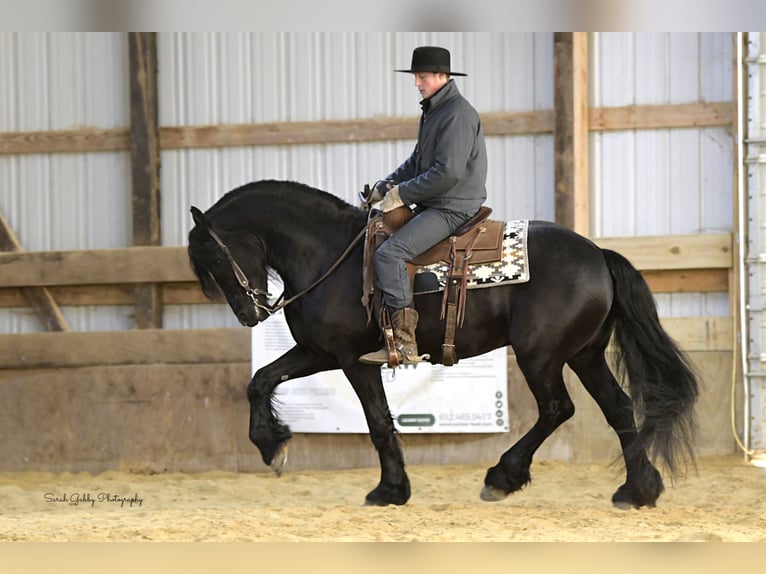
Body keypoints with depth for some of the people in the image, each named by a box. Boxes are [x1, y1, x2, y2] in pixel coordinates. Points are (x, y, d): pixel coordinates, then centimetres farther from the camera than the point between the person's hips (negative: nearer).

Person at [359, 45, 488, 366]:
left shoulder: (457, 114, -17)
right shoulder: (434, 111, 17)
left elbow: (448, 173, -23)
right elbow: (418, 161, 26)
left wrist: (403, 193, -16)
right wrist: (385, 187, 13)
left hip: (452, 208, -11)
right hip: (432, 205, 11)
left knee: (389, 253, -23)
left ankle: (404, 345, -24)